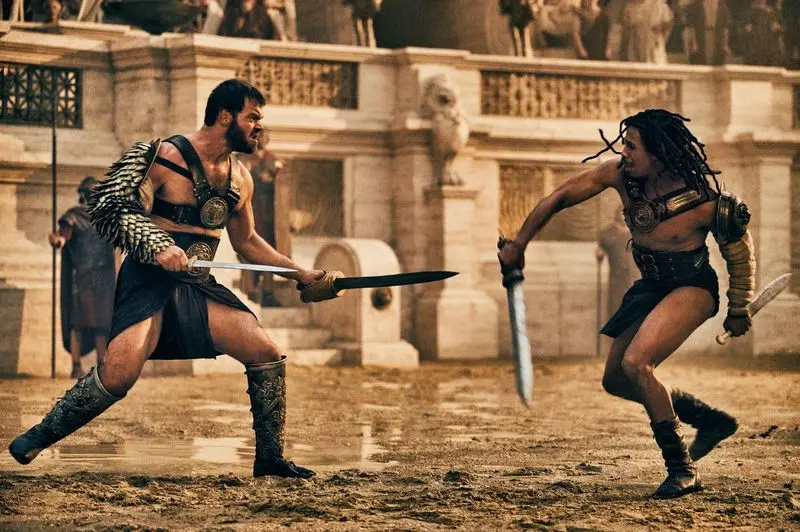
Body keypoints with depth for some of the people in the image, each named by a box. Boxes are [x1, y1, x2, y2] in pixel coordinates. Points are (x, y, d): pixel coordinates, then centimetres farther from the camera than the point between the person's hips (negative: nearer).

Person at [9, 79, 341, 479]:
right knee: (119, 373, -22)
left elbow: (246, 242, 26)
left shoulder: (240, 178, 12)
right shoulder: (167, 156, -9)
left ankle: (270, 459, 6)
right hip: (150, 283, -6)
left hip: (199, 287, 7)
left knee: (267, 355, -7)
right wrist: (159, 247, -30)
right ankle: (40, 437, -1)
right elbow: (114, 211, -14)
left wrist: (302, 275, 20)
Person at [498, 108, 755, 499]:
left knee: (635, 364, -27)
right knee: (615, 380, 11)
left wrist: (739, 312, 2)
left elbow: (739, 251, -10)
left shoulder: (704, 202, -28)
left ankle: (682, 469, -17)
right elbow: (559, 198, -3)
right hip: (651, 288, 8)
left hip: (692, 289, -8)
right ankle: (712, 420, 27)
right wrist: (517, 246, 3)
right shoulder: (620, 174, -16)